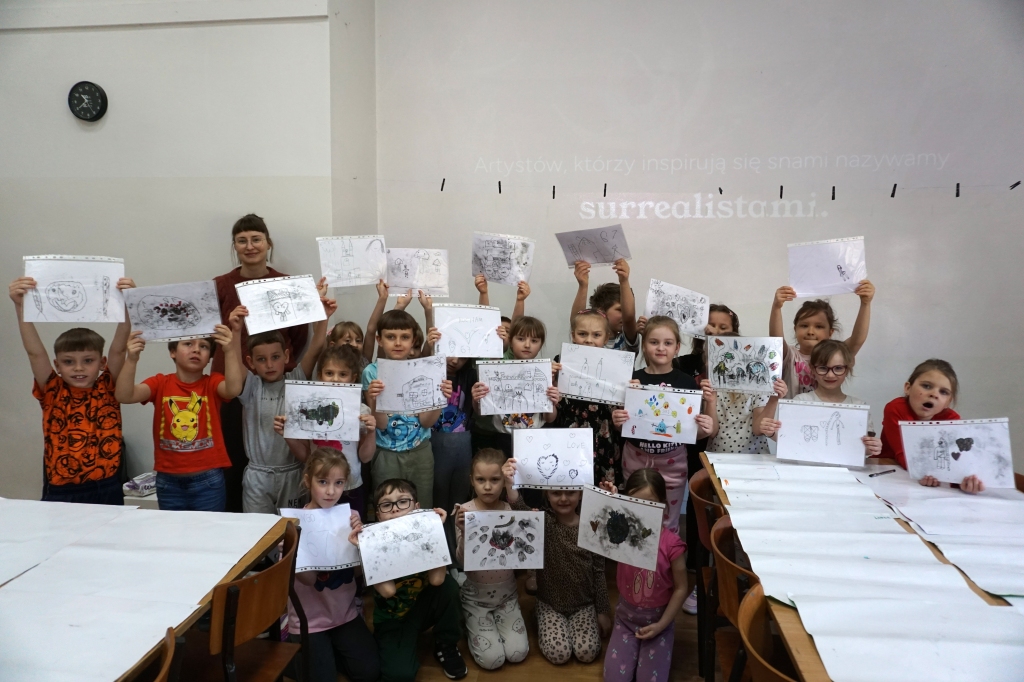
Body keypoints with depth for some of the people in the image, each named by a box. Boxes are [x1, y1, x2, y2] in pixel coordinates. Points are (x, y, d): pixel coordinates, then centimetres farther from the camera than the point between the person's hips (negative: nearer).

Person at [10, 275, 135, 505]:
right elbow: (35, 352, -9)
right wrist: (21, 306, -20)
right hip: (61, 493, 1)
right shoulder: (53, 393, 2)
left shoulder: (108, 389, 1)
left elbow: (118, 349, -12)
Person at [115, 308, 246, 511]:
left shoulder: (212, 382, -2)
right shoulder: (160, 383, 2)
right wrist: (132, 359, -29)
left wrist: (230, 350, -36)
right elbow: (124, 395, -14)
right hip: (168, 481, 2)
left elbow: (234, 389, -24)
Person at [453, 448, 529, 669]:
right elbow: (462, 561, -17)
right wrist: (464, 533, -35)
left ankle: (495, 621, 23)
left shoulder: (512, 511, -8)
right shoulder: (464, 512, -15)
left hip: (507, 593, 3)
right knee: (492, 659, -8)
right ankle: (471, 625, 21)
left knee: (517, 653, -4)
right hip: (476, 595, -2)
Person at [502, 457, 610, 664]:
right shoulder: (543, 523, -15)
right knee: (558, 654, -13)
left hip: (584, 604, 1)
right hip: (550, 603, -1)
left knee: (587, 653, -11)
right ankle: (542, 623, 16)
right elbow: (521, 510, -39)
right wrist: (510, 484, -59)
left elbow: (598, 572, -1)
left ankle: (573, 624, 18)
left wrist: (603, 611, 1)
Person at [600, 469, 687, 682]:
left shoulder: (671, 544, -19)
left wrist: (661, 624, -11)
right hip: (626, 617, 2)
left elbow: (680, 588, -9)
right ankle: (634, 648, 22)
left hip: (658, 618, -1)